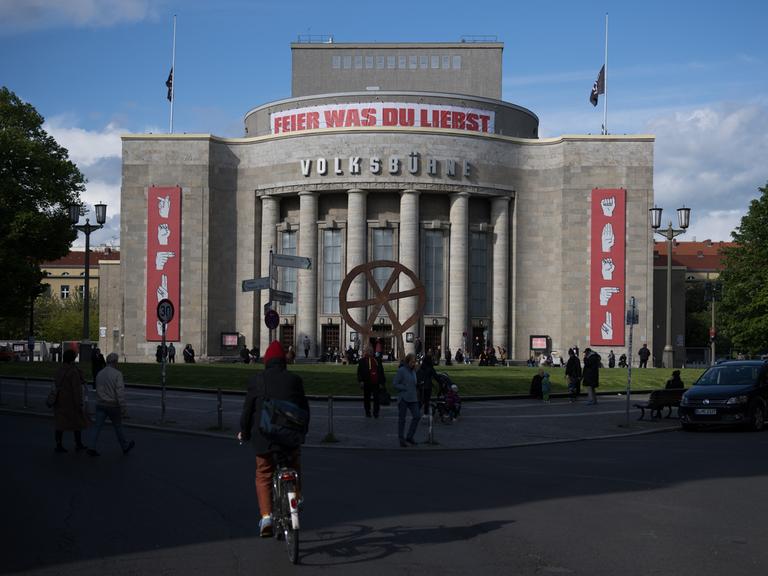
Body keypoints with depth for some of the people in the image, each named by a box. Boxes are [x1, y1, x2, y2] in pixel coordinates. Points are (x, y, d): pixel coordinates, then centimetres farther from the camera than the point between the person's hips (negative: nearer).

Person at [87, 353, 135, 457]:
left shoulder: (99, 374, 7)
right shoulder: (117, 374, -13)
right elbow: (120, 391, -20)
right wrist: (123, 407, -19)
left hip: (100, 405, 4)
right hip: (113, 405, -4)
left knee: (97, 426, 2)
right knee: (118, 426, 10)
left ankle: (92, 448, -10)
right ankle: (125, 446, 26)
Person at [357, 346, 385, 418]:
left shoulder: (377, 360, 11)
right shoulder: (362, 361, 2)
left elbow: (381, 371, 16)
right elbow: (359, 372, -1)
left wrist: (383, 381, 13)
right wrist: (361, 381, -11)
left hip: (376, 383, 2)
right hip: (367, 383, -2)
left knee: (376, 398, 1)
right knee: (367, 398, 7)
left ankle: (376, 412, 8)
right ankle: (367, 412, 17)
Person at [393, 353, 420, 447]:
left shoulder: (413, 370, 10)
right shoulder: (401, 370, -11)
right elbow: (395, 384, -12)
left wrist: (416, 392, 7)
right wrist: (406, 388, -15)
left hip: (413, 398, 6)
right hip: (403, 399, -6)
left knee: (416, 417, 0)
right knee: (402, 419, 4)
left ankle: (409, 437, 15)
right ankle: (401, 439, 14)